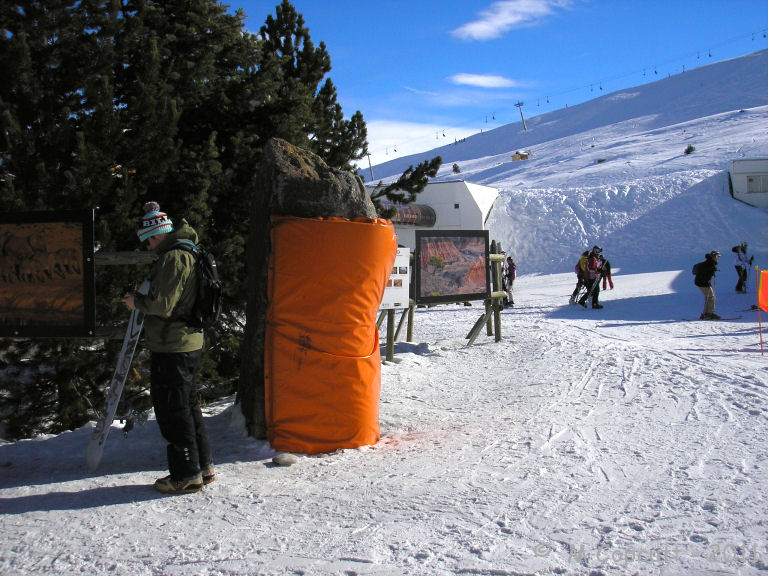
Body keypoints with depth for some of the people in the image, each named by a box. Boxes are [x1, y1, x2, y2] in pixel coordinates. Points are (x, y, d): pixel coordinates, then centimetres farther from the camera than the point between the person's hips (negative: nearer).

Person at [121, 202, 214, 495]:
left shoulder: (173, 259, -18)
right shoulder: (186, 253, 14)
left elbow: (162, 306, -21)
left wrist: (136, 301, -3)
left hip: (172, 349, -11)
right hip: (189, 343, 11)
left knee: (173, 410, -3)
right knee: (188, 405, 18)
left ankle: (186, 475, 5)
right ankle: (202, 466, 26)